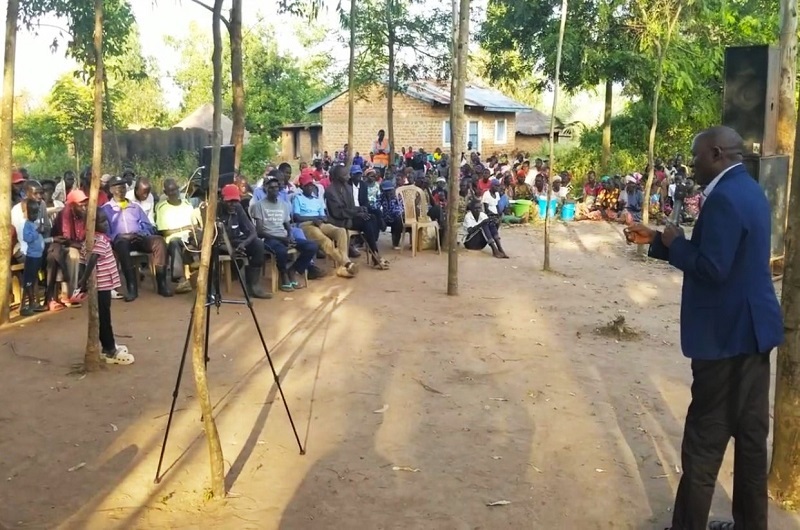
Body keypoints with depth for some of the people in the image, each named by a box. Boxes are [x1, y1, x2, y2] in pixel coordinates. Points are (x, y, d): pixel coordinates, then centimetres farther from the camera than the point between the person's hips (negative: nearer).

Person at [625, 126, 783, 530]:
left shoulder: (724, 198, -20)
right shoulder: (747, 189, 13)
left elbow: (711, 268, -26)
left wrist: (675, 243, -10)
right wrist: (657, 240, 11)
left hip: (726, 333, -10)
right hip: (751, 326, 10)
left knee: (704, 439, -1)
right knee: (750, 433, 16)